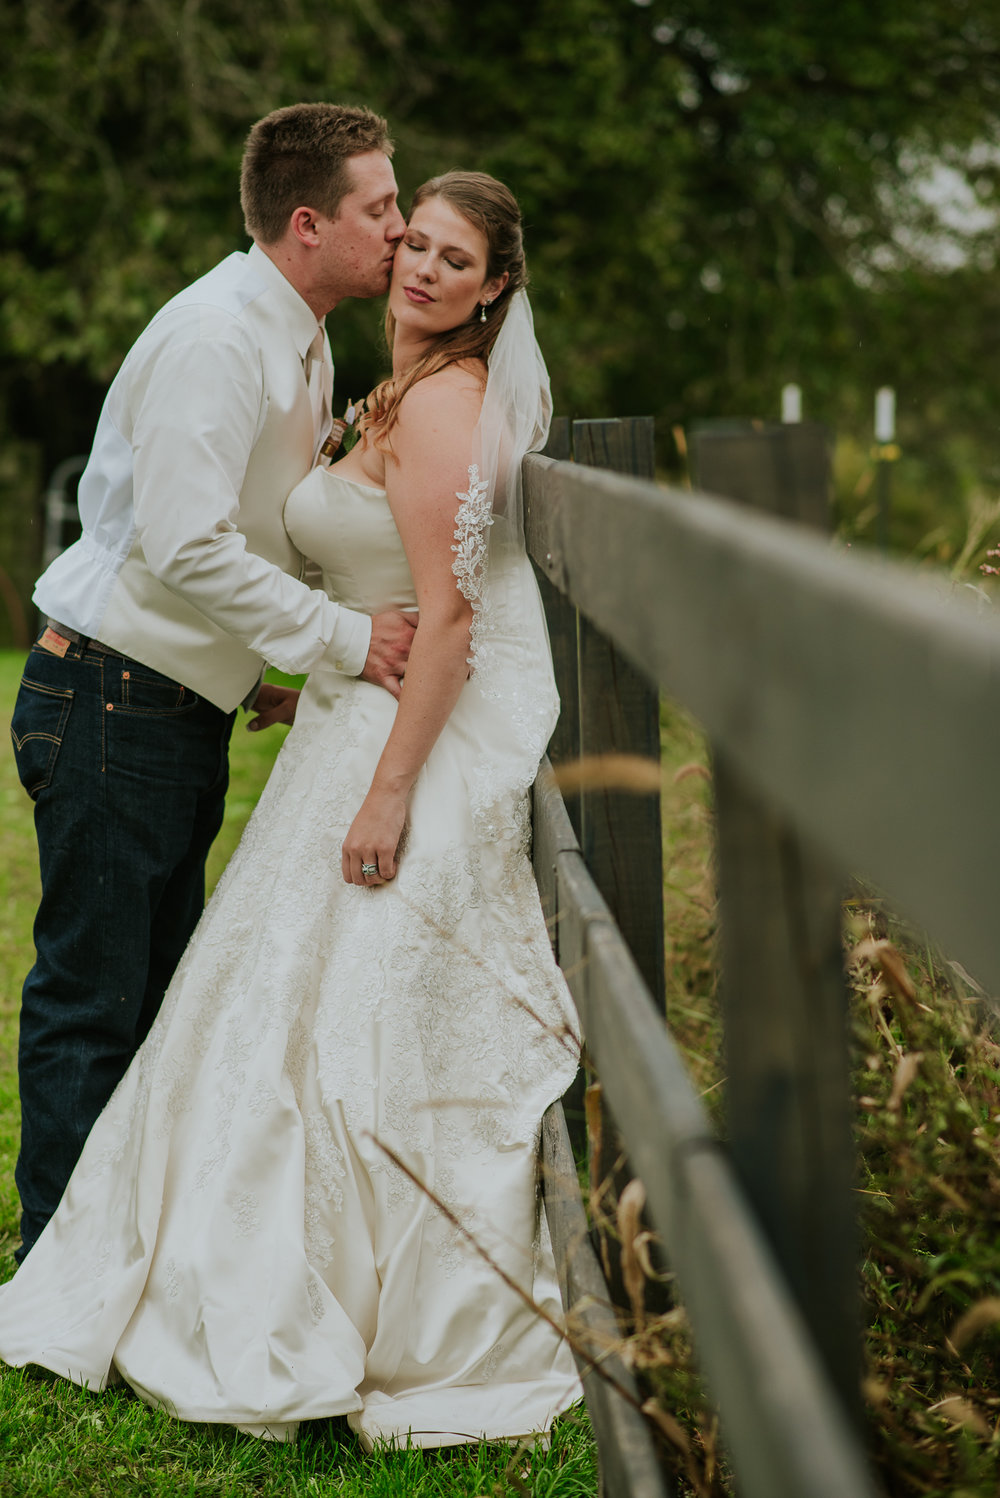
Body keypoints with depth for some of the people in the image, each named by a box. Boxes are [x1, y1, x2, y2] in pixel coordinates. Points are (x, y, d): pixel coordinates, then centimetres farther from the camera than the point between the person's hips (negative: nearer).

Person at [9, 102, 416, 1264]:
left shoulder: (303, 343, 12)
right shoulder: (217, 336, -19)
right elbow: (187, 546, -27)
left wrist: (262, 678, 12)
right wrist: (342, 637, -22)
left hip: (187, 709, 10)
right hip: (110, 703, -10)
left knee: (159, 988, 16)